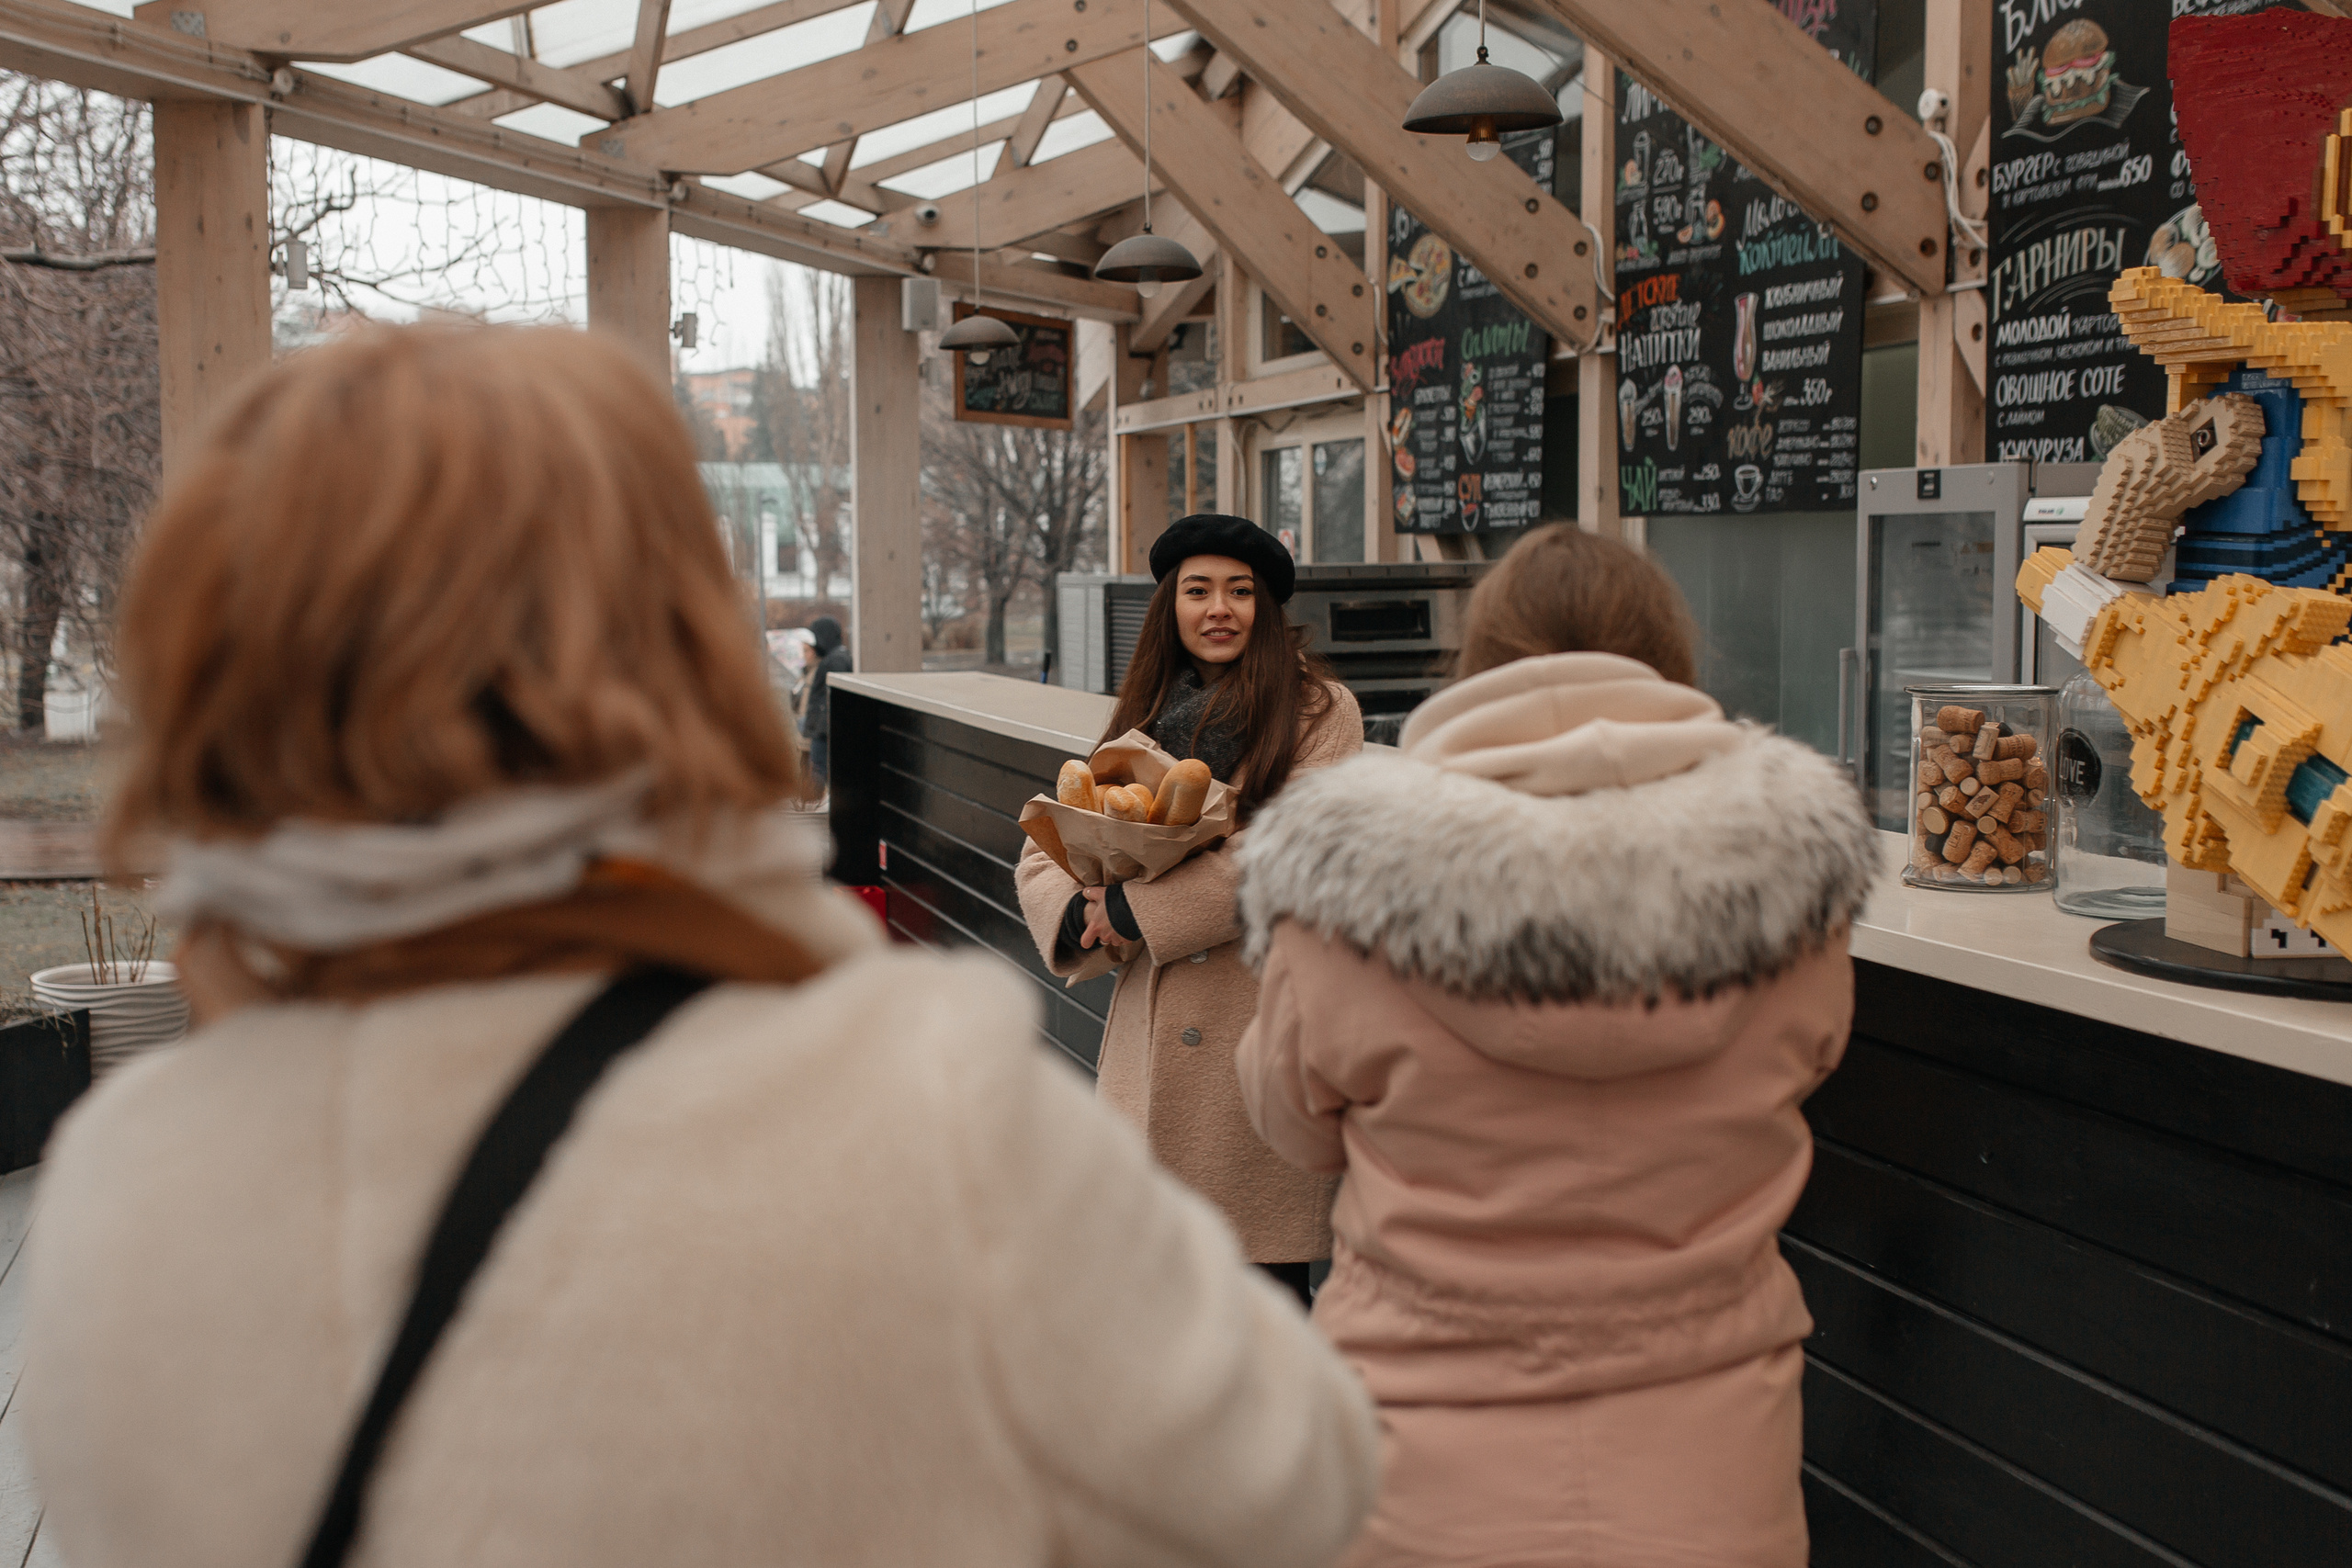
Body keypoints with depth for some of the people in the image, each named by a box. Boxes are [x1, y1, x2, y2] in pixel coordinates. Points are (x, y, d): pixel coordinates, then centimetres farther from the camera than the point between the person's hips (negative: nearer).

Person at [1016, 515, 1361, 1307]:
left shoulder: (1318, 711, 1)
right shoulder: (1146, 717, 18)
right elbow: (1043, 853, 16)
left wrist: (1138, 909, -14)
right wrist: (1079, 914, -8)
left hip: (1263, 1026, -4)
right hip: (1153, 1027, 5)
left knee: (1267, 1274, -3)